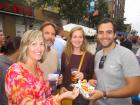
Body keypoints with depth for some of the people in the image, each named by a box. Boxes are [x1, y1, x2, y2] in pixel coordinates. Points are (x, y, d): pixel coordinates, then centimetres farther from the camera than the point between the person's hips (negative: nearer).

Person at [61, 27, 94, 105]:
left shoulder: (89, 56, -8)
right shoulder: (65, 54, -1)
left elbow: (92, 75, -1)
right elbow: (62, 72, 7)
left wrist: (84, 75, -20)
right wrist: (62, 86, -4)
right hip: (67, 91, 2)